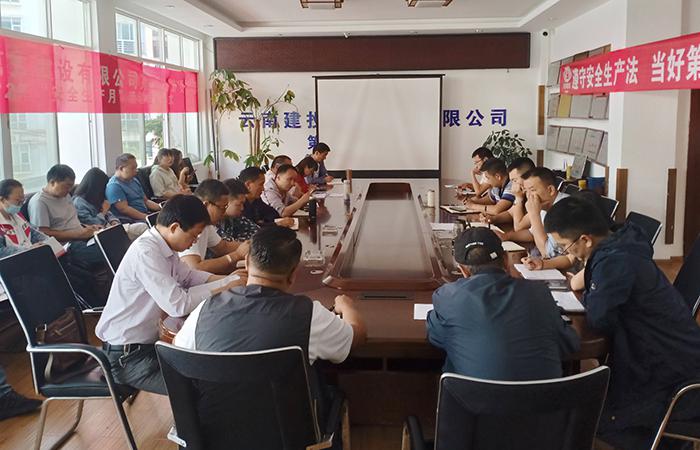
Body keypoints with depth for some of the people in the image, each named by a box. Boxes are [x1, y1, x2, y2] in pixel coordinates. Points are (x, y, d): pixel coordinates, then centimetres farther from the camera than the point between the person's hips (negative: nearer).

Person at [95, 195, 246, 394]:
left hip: (148, 340, 9)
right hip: (127, 356, -9)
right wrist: (224, 286, -22)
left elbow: (187, 275, 13)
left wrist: (229, 279, -1)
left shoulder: (162, 245, 0)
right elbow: (178, 305, -31)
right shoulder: (145, 252, -26)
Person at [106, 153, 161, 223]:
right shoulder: (114, 185, -7)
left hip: (145, 216, 9)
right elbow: (124, 209, -17)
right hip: (131, 221, -9)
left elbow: (146, 201, 25)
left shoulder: (134, 181, 20)